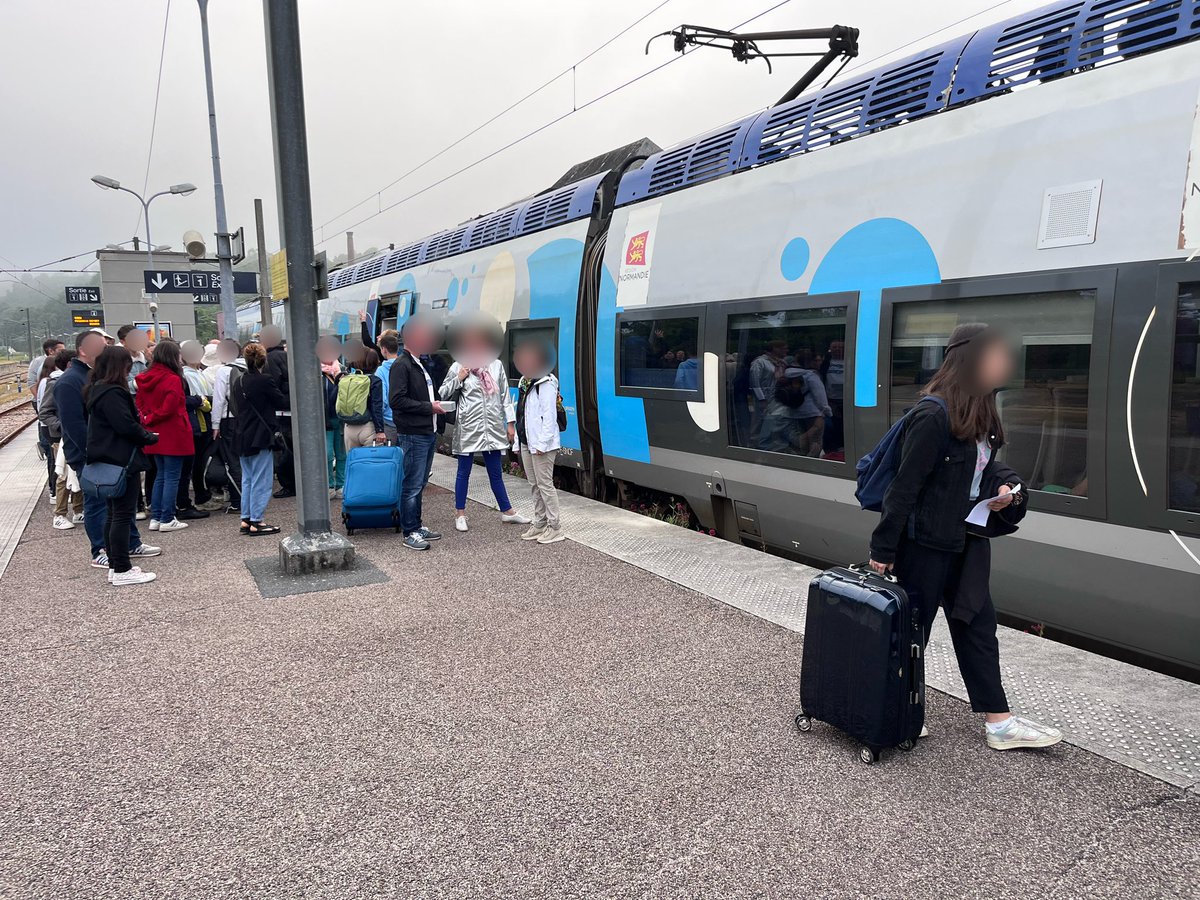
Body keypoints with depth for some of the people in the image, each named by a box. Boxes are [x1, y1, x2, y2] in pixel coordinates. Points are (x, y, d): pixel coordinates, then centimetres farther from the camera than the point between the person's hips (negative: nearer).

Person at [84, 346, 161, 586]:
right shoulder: (112, 393, -18)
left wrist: (143, 433, 8)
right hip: (121, 461, -10)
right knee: (122, 515, -5)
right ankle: (122, 571, -2)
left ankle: (115, 566, 21)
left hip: (108, 461, 10)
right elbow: (127, 426, -22)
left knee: (114, 515, 15)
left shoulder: (97, 390, 14)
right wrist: (151, 437, -6)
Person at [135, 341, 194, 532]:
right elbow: (169, 408, -20)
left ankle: (155, 518, 19)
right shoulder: (173, 380, -16)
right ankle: (167, 520, 2)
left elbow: (139, 403, 13)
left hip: (155, 435, 8)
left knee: (161, 475, 17)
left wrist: (147, 419, 4)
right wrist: (150, 420, -7)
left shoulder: (145, 378, 9)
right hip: (173, 435, -8)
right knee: (172, 477, -1)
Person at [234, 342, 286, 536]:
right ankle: (256, 521, 1)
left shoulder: (240, 381, 7)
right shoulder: (266, 380, -15)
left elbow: (240, 406, 15)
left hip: (243, 438, 7)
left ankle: (246, 519, 19)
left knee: (247, 479, 15)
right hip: (261, 437, -7)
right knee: (261, 481, -1)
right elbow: (281, 401, -4)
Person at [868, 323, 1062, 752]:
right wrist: (883, 549, -18)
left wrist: (1005, 487, -2)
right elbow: (904, 486, -21)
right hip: (926, 543, -9)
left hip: (965, 542, 9)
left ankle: (999, 721, 25)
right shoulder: (932, 416, -22)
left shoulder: (979, 412, 7)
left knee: (977, 625, 14)